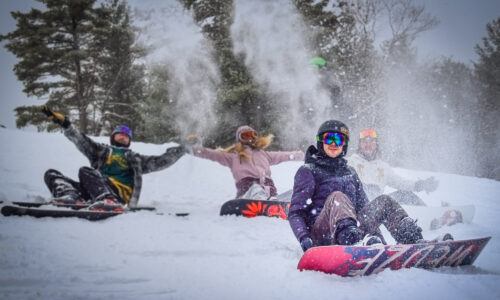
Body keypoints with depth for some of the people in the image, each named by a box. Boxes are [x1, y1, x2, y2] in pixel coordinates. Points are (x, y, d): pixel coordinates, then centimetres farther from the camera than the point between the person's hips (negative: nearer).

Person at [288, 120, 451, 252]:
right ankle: (351, 238, -62)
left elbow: (363, 208, 24)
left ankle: (415, 241, -24)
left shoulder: (349, 172, 24)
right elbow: (295, 212, -1)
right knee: (337, 197, -32)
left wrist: (378, 239, 11)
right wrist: (303, 238, -21)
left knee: (384, 201, -6)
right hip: (321, 234, -5)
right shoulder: (308, 171, 7)